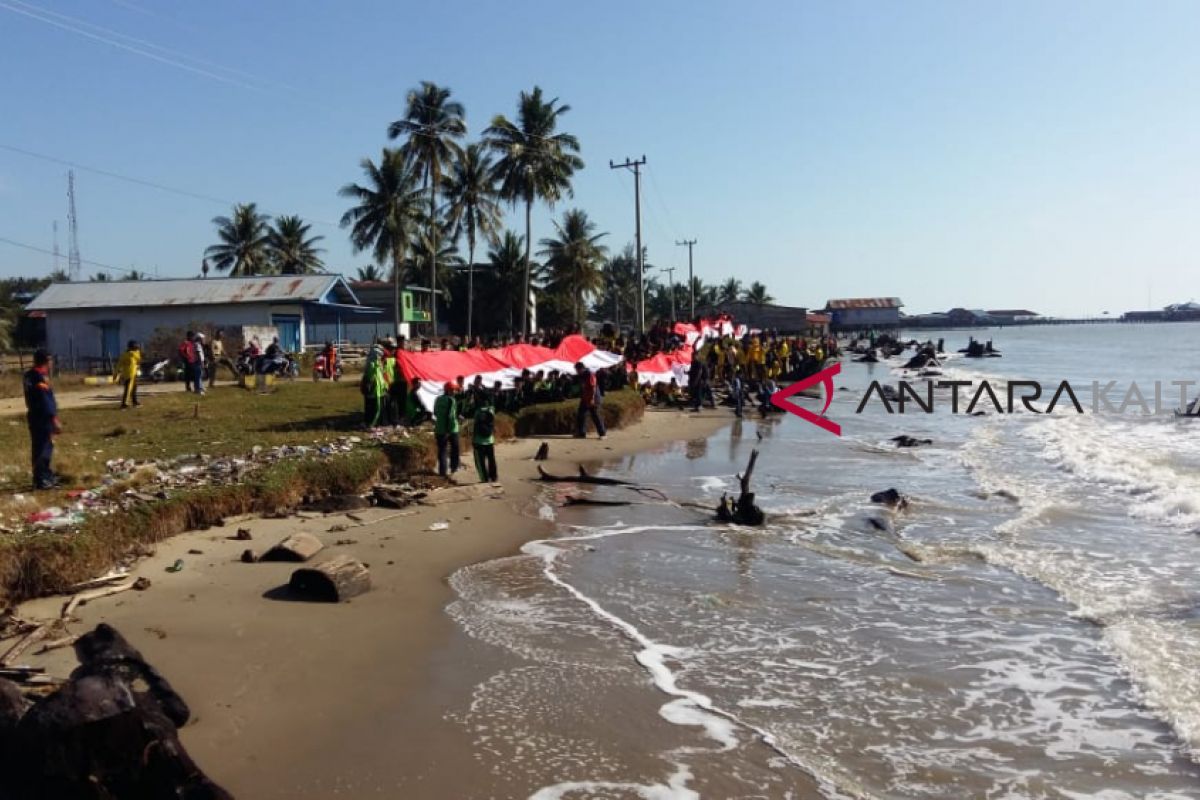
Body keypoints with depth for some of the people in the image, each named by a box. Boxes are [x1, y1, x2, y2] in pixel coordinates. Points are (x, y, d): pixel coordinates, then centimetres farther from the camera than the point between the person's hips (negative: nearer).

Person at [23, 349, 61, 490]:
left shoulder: (29, 376, 10)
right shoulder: (40, 378, -19)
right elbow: (46, 401, -22)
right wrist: (55, 420, -21)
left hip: (34, 416, 10)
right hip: (43, 418, -10)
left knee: (39, 448, 16)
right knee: (44, 448, -4)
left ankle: (46, 476, 26)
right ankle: (40, 480, -1)